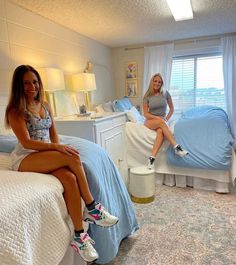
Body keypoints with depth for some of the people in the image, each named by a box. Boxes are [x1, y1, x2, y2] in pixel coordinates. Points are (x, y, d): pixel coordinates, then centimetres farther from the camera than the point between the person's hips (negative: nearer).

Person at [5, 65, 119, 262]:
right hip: (25, 159, -5)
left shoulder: (45, 105, 13)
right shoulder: (15, 110, -6)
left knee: (69, 178, -30)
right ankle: (92, 207, -19)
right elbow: (26, 143, -16)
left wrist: (58, 149, -7)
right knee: (72, 158, -32)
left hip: (47, 156, 5)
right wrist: (57, 148, -27)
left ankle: (79, 236, -21)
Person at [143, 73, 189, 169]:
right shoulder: (147, 96, -1)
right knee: (161, 122, -36)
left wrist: (166, 119, -5)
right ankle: (177, 147, -41)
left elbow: (171, 109, 9)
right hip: (150, 121, -1)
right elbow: (145, 114, -3)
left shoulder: (165, 93, 2)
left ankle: (152, 158, -43)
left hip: (162, 121, 1)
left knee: (161, 131, -36)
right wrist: (158, 118, -16)